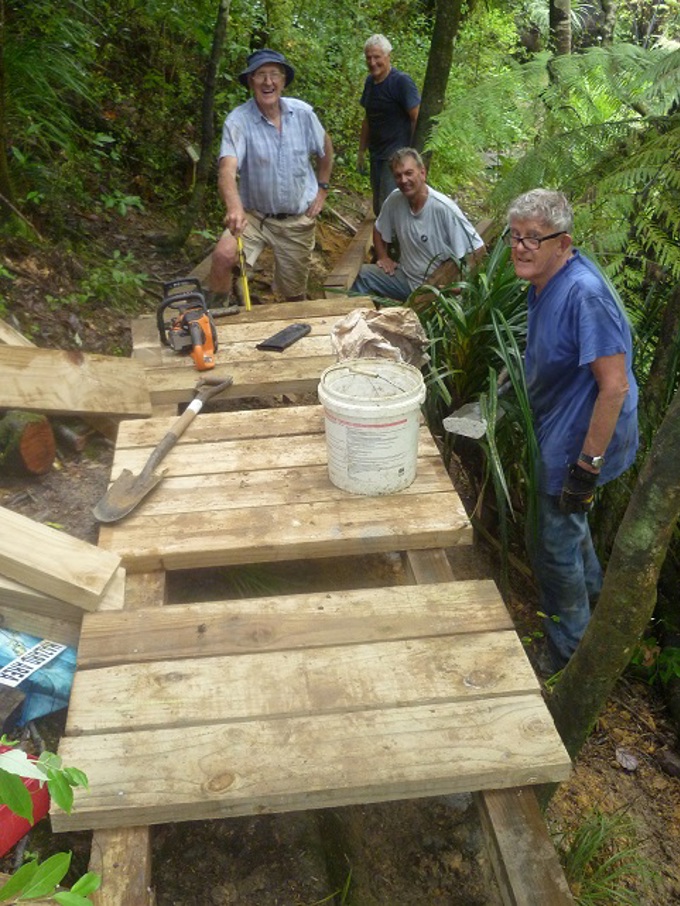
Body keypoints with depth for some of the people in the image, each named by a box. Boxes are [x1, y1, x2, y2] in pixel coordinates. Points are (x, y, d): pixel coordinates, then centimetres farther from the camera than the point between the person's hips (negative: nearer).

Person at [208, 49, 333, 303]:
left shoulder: (302, 113, -7)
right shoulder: (238, 120, -19)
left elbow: (325, 148, 13)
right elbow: (227, 168, -35)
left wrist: (322, 188, 7)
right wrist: (234, 208, -53)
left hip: (299, 219, 2)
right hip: (254, 215, -2)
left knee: (295, 294, 11)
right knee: (224, 256, -29)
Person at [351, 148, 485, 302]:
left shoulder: (444, 208, -22)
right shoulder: (394, 200, -6)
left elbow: (477, 249, -17)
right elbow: (379, 230, 16)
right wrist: (383, 256, 2)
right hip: (405, 276, 5)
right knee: (360, 274, -6)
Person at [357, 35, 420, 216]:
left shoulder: (401, 81, -14)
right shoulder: (370, 81, 9)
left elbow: (418, 118, -14)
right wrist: (362, 151, 17)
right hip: (376, 156, 8)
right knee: (378, 208, 13)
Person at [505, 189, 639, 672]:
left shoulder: (584, 294, -29)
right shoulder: (546, 280, 1)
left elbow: (615, 386, -30)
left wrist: (588, 465, -27)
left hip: (581, 440, -9)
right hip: (559, 429, 10)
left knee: (553, 543, 5)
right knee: (564, 521, 29)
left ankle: (566, 656, 29)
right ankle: (592, 594, 57)